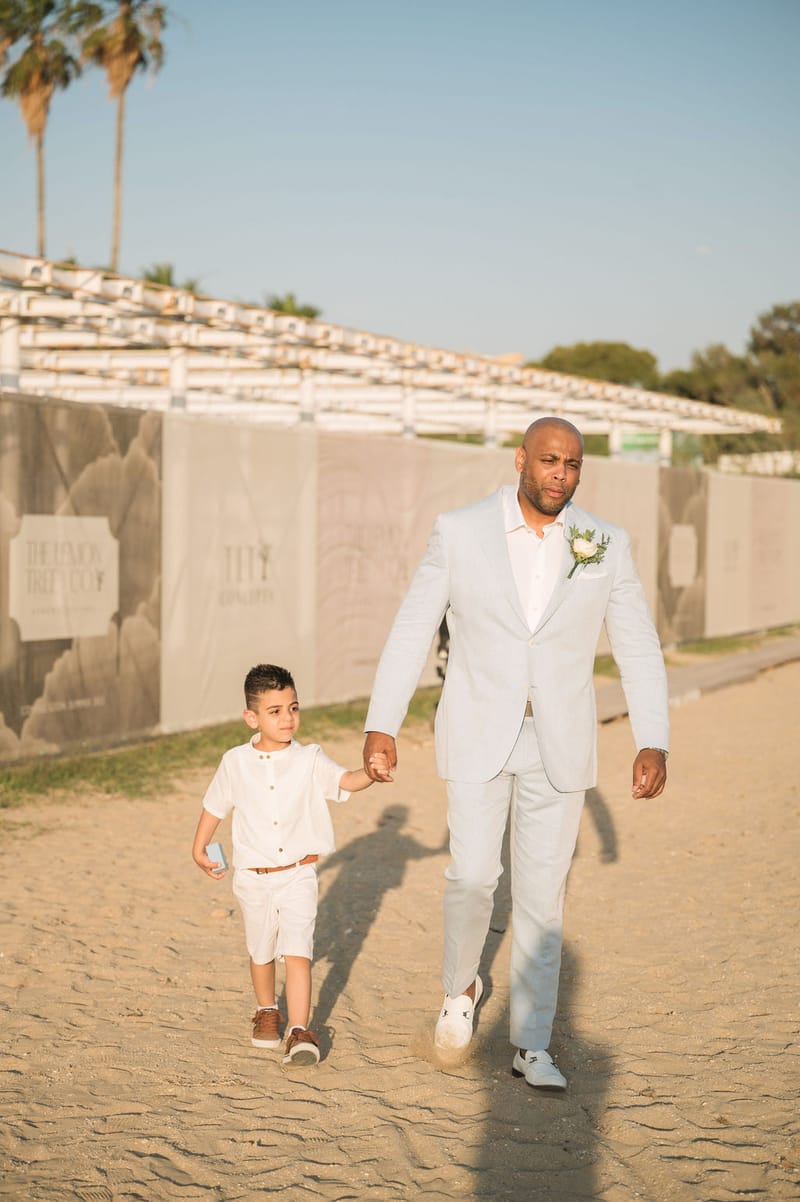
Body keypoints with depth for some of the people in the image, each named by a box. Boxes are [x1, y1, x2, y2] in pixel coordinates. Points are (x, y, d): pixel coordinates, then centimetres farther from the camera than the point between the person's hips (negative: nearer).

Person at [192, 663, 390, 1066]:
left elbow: (344, 780, -26)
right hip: (254, 878, 2)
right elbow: (214, 806, 11)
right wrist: (199, 850, 15)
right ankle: (267, 1011, 43)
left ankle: (299, 1031, -10)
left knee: (297, 952, -13)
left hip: (297, 876, -2)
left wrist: (370, 774, -47)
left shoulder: (309, 759, -9)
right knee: (261, 953, 19)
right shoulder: (236, 763, -4)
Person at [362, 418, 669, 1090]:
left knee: (543, 894, 3)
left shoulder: (606, 545, -2)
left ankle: (532, 1047, 13)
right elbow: (411, 632, -3)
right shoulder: (460, 531, -6)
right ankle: (460, 986, 23)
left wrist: (654, 745, -10)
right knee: (473, 876, -8)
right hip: (478, 737, -1)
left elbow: (640, 651, 0)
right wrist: (381, 727, -8)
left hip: (559, 744, 1)